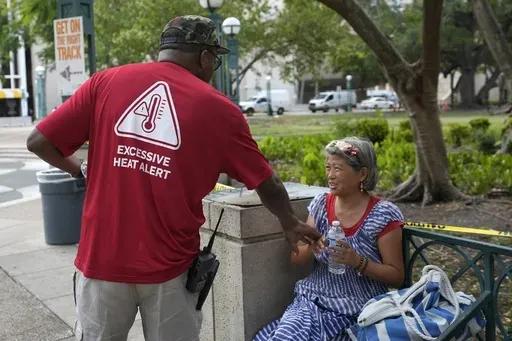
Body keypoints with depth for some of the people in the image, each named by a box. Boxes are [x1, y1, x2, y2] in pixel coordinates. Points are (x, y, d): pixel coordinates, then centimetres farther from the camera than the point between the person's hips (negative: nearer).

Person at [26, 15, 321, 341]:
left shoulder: (105, 82, -1)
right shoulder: (218, 107, -3)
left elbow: (39, 142, -2)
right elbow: (268, 185, 5)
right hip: (169, 265, -1)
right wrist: (291, 224, 23)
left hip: (102, 256, 2)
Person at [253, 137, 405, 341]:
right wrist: (310, 247, -16)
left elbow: (397, 277, -7)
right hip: (312, 301, 4)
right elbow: (296, 259, 7)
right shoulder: (321, 204, 4)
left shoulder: (383, 215, -10)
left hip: (355, 312, -4)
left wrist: (358, 262, -23)